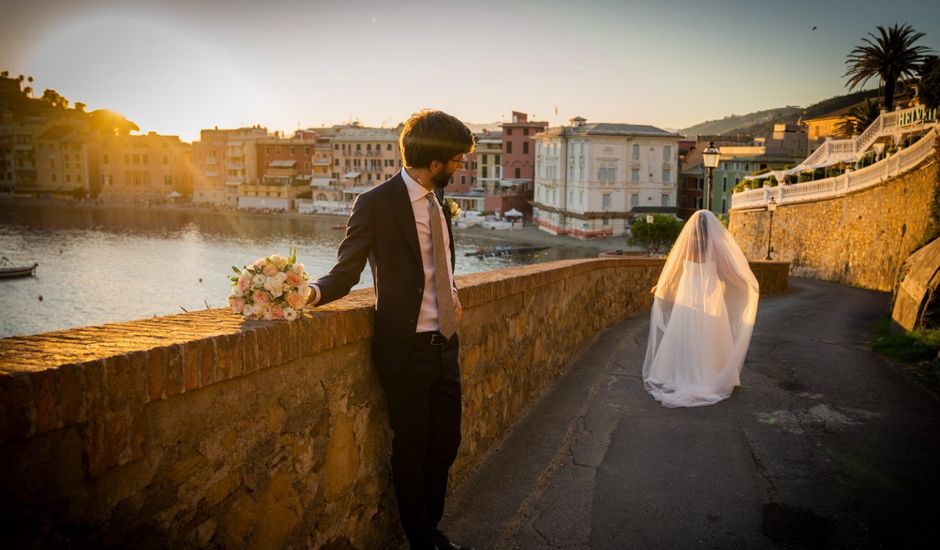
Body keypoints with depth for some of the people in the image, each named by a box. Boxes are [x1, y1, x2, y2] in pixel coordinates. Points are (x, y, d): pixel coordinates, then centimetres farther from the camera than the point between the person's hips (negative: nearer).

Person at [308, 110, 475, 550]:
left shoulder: (438, 198, 8)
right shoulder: (377, 204, -14)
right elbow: (346, 272, -12)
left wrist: (450, 292, 9)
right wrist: (312, 292, -31)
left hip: (445, 346, 7)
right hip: (407, 349, -7)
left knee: (445, 445, 17)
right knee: (411, 452, 8)